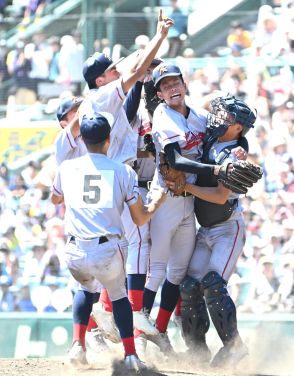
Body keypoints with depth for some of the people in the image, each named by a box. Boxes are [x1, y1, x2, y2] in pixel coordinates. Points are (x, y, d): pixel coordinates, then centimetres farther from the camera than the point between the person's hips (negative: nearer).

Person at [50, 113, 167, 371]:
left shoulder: (67, 168, 8)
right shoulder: (124, 172, 2)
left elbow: (55, 199, 30)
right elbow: (140, 218, 7)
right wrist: (160, 199, 25)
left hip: (76, 254, 2)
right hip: (109, 252, -2)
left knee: (87, 289, 32)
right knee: (118, 296, 25)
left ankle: (78, 343, 15)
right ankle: (130, 353, 13)